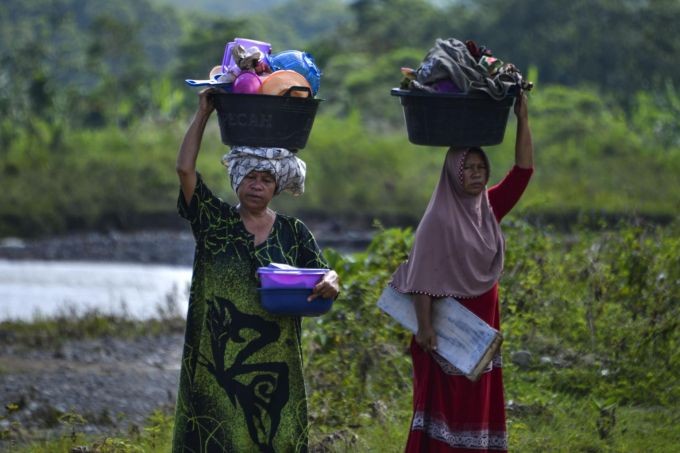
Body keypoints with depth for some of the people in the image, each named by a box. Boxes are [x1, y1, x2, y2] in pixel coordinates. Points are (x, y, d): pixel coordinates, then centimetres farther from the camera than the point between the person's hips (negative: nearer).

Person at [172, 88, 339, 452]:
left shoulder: (294, 233, 8)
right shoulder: (214, 221, 3)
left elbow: (320, 280, 2)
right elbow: (185, 169, -7)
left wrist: (329, 283, -22)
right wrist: (203, 113, -6)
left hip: (274, 364, 1)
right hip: (217, 361, -1)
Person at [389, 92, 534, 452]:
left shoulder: (488, 208, 7)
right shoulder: (439, 219, -12)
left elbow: (522, 171, 2)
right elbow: (424, 277, -15)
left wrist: (522, 119, -7)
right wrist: (424, 326, -21)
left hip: (482, 327, 7)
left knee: (478, 406, 7)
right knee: (446, 406, -6)